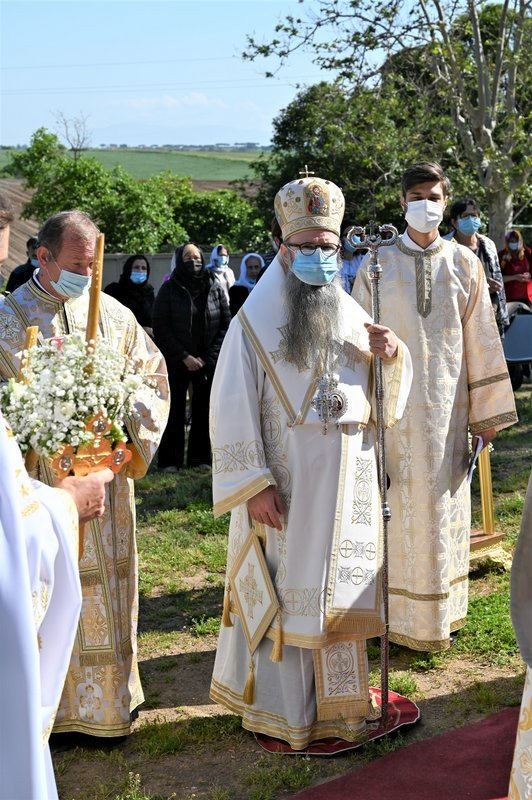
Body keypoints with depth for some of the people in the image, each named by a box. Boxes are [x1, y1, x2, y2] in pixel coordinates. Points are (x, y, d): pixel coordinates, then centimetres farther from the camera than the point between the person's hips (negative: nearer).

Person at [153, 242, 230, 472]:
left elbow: (226, 324, 3)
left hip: (208, 362, 2)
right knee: (175, 410, 0)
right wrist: (184, 357, -11)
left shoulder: (215, 287, 3)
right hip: (176, 362, -2)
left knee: (204, 409, 5)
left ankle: (200, 457, 15)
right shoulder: (169, 289, -2)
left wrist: (208, 357, -6)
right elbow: (161, 328, -4)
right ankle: (170, 460, 7)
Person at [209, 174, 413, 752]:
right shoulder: (254, 322, -8)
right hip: (284, 486, -5)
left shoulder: (352, 314, 8)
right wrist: (254, 485, -17)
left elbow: (387, 391, 15)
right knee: (283, 592, 5)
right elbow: (233, 410, -11)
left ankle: (336, 702, 28)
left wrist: (391, 355, -7)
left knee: (338, 589, 13)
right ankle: (279, 705, 20)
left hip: (347, 486, 5)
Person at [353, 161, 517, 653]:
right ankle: (400, 614, 15)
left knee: (443, 502, 8)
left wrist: (488, 410, 3)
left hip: (446, 404, 1)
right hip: (394, 404, -1)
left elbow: (481, 339, 5)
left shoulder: (464, 263, 5)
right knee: (399, 506, 2)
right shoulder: (378, 265, 2)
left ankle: (440, 611, 22)